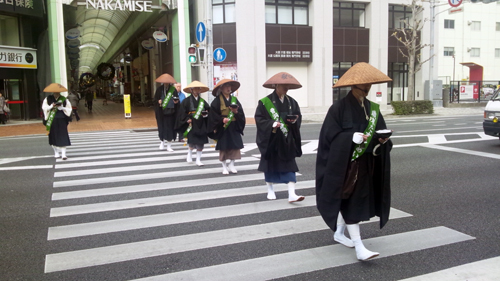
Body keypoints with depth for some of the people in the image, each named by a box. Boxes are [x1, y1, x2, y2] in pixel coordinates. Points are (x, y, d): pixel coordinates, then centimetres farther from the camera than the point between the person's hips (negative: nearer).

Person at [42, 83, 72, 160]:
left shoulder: (64, 99, 2)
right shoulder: (48, 99, 4)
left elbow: (69, 109, 4)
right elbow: (44, 107, 2)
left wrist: (61, 107, -13)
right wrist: (51, 106, -15)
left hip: (61, 120, -1)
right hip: (52, 120, 1)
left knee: (62, 137, -6)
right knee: (54, 136, 8)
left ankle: (63, 154, -3)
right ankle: (56, 153, 21)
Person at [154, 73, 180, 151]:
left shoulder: (173, 89, 1)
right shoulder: (159, 89, 2)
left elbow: (177, 100, 5)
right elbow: (155, 100, 6)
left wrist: (176, 101, -17)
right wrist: (158, 101, -15)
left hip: (170, 112, 0)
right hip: (161, 112, 0)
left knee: (170, 127, 2)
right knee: (162, 127, 5)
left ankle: (169, 146, 11)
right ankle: (162, 142, 26)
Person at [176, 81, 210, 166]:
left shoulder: (202, 101, 10)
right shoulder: (187, 101, -1)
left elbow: (208, 110, 15)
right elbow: (182, 112, -3)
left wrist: (206, 114, -5)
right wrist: (187, 119, -15)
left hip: (201, 125, 3)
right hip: (191, 124, -3)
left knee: (200, 143, 1)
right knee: (192, 142, -5)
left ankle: (198, 159, 11)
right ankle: (189, 154, 25)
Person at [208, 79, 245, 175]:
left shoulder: (234, 99, 10)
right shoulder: (217, 101, -3)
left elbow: (241, 113, 6)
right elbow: (213, 114, -9)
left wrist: (236, 112, -14)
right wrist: (222, 119, -20)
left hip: (234, 128, 4)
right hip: (223, 127, -3)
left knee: (235, 146, 1)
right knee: (223, 147, 1)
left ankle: (231, 164, 17)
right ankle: (224, 166, 15)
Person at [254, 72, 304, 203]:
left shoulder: (291, 102, 5)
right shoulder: (265, 102, -9)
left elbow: (298, 116, 10)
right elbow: (259, 118, -11)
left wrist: (295, 120, -13)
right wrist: (272, 124, -25)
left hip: (287, 140, 3)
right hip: (271, 139, -3)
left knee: (289, 166, -3)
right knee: (271, 164, 10)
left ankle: (291, 194, -4)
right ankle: (270, 190, 28)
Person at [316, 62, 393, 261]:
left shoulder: (372, 108, 8)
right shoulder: (339, 108, -11)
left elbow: (381, 132, 10)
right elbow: (330, 135, -14)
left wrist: (383, 139, -12)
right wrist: (351, 137, -26)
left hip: (365, 164, 7)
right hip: (344, 163, -7)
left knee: (360, 200, 14)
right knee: (351, 202, -5)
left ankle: (339, 233, 34)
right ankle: (359, 248, -2)